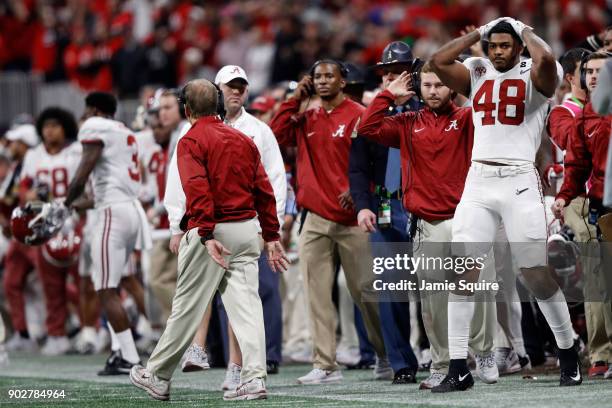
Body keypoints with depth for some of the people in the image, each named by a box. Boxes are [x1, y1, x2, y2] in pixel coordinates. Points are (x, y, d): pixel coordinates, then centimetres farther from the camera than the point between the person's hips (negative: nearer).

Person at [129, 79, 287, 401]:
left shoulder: (191, 141, -5)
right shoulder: (243, 140, 14)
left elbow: (197, 190, -19)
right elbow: (264, 190, 12)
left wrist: (207, 235, -25)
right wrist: (272, 237, 14)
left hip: (209, 230, -5)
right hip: (248, 228, 5)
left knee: (187, 306, 2)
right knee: (246, 304, 1)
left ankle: (158, 377, 13)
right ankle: (254, 378, -9)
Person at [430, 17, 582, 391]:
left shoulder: (535, 75, 1)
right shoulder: (477, 73, 13)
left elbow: (546, 58, -22)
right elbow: (438, 62, -1)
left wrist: (524, 29, -4)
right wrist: (478, 33, 6)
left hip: (519, 182, -4)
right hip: (478, 182, 4)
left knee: (537, 274, -4)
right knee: (463, 272, -4)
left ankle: (569, 356, 14)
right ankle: (458, 369, -2)